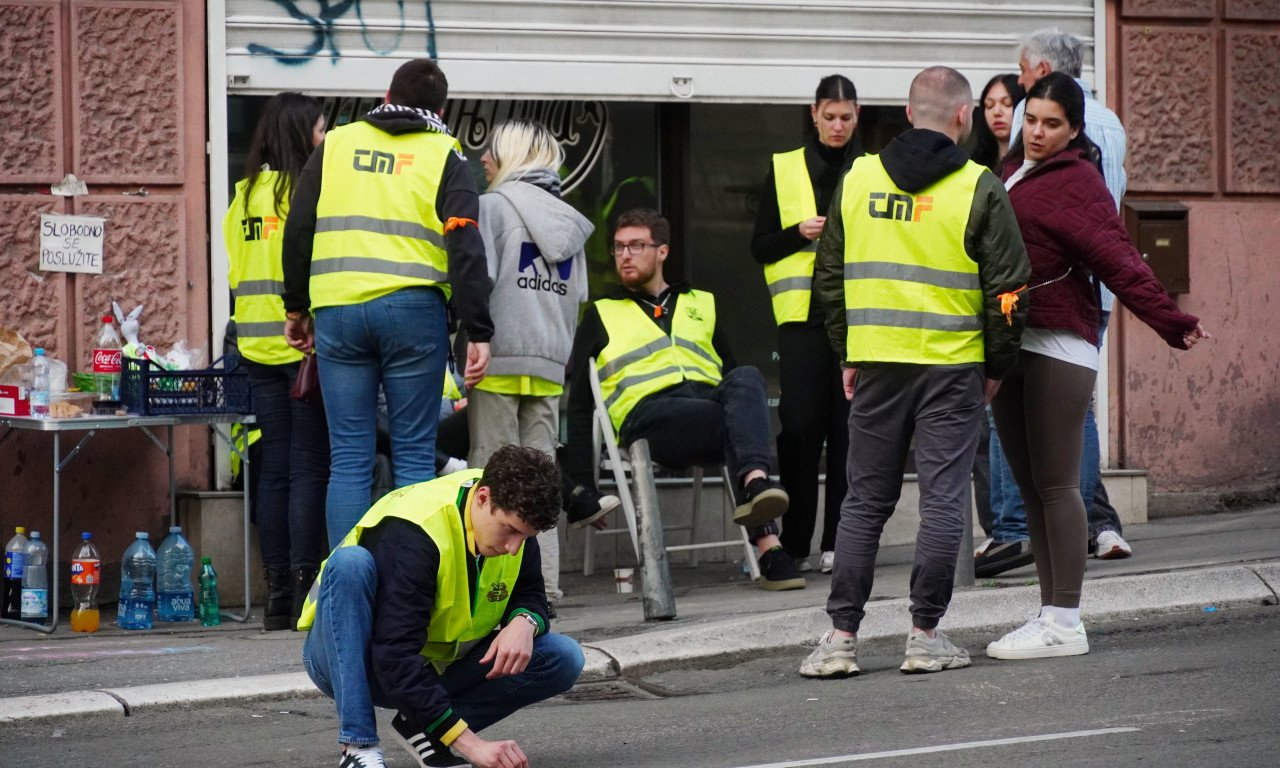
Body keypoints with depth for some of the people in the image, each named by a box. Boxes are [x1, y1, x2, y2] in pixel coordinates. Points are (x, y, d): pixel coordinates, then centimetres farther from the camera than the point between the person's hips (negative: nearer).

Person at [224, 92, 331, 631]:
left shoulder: (244, 197, 11)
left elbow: (237, 272, 15)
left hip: (258, 347, 7)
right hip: (304, 342, -7)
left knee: (275, 467, 8)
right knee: (309, 469, -5)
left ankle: (278, 597, 9)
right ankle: (304, 592, -8)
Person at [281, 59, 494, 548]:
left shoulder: (336, 144, 14)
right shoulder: (444, 155, 6)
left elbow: (298, 231, 13)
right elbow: (466, 249, -4)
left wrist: (297, 308, 22)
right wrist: (478, 333, -5)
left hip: (336, 311, 2)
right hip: (412, 311, -2)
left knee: (349, 457, 4)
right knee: (414, 454, 3)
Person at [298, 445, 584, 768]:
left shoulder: (513, 519, -9)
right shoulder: (410, 531, -31)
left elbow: (531, 596, 6)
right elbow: (396, 656, -37)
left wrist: (524, 623, -21)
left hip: (438, 667, 6)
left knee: (564, 659, -13)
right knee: (350, 562, -37)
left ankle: (419, 727, -6)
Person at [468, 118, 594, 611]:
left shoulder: (493, 206, -4)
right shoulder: (569, 222, 16)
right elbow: (577, 297, 16)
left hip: (500, 359, -6)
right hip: (550, 365, 6)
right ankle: (544, 584, 5)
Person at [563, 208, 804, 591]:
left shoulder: (702, 304, 32)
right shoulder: (601, 316, 24)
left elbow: (730, 370, 28)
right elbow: (580, 404, 18)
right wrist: (581, 485, 7)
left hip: (711, 398, 3)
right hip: (648, 412, -2)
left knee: (747, 376, -35)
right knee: (738, 425, -35)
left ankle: (755, 484, -57)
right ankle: (768, 548, -50)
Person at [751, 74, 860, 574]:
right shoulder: (784, 171, 10)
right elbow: (760, 247, 10)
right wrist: (799, 233, -8)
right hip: (803, 315, -1)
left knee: (849, 429, -1)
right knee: (800, 427, -7)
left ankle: (838, 542, 4)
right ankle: (792, 546, -1)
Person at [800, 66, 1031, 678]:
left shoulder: (856, 179, 7)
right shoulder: (979, 189, -5)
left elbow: (830, 276, 12)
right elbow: (1007, 286, -4)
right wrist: (997, 366, 7)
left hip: (875, 362, 3)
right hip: (952, 363, -3)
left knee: (865, 500, 9)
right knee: (943, 500, 2)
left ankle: (841, 636, 6)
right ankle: (925, 635, 2)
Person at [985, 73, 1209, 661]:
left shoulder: (1076, 182, -8)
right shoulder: (1011, 172, 17)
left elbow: (1116, 258, -16)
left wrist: (1169, 320, -25)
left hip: (1057, 346, -8)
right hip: (1007, 343, 8)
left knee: (1055, 484, -7)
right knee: (1030, 486, 9)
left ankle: (1065, 624, -6)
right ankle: (1050, 612, 14)